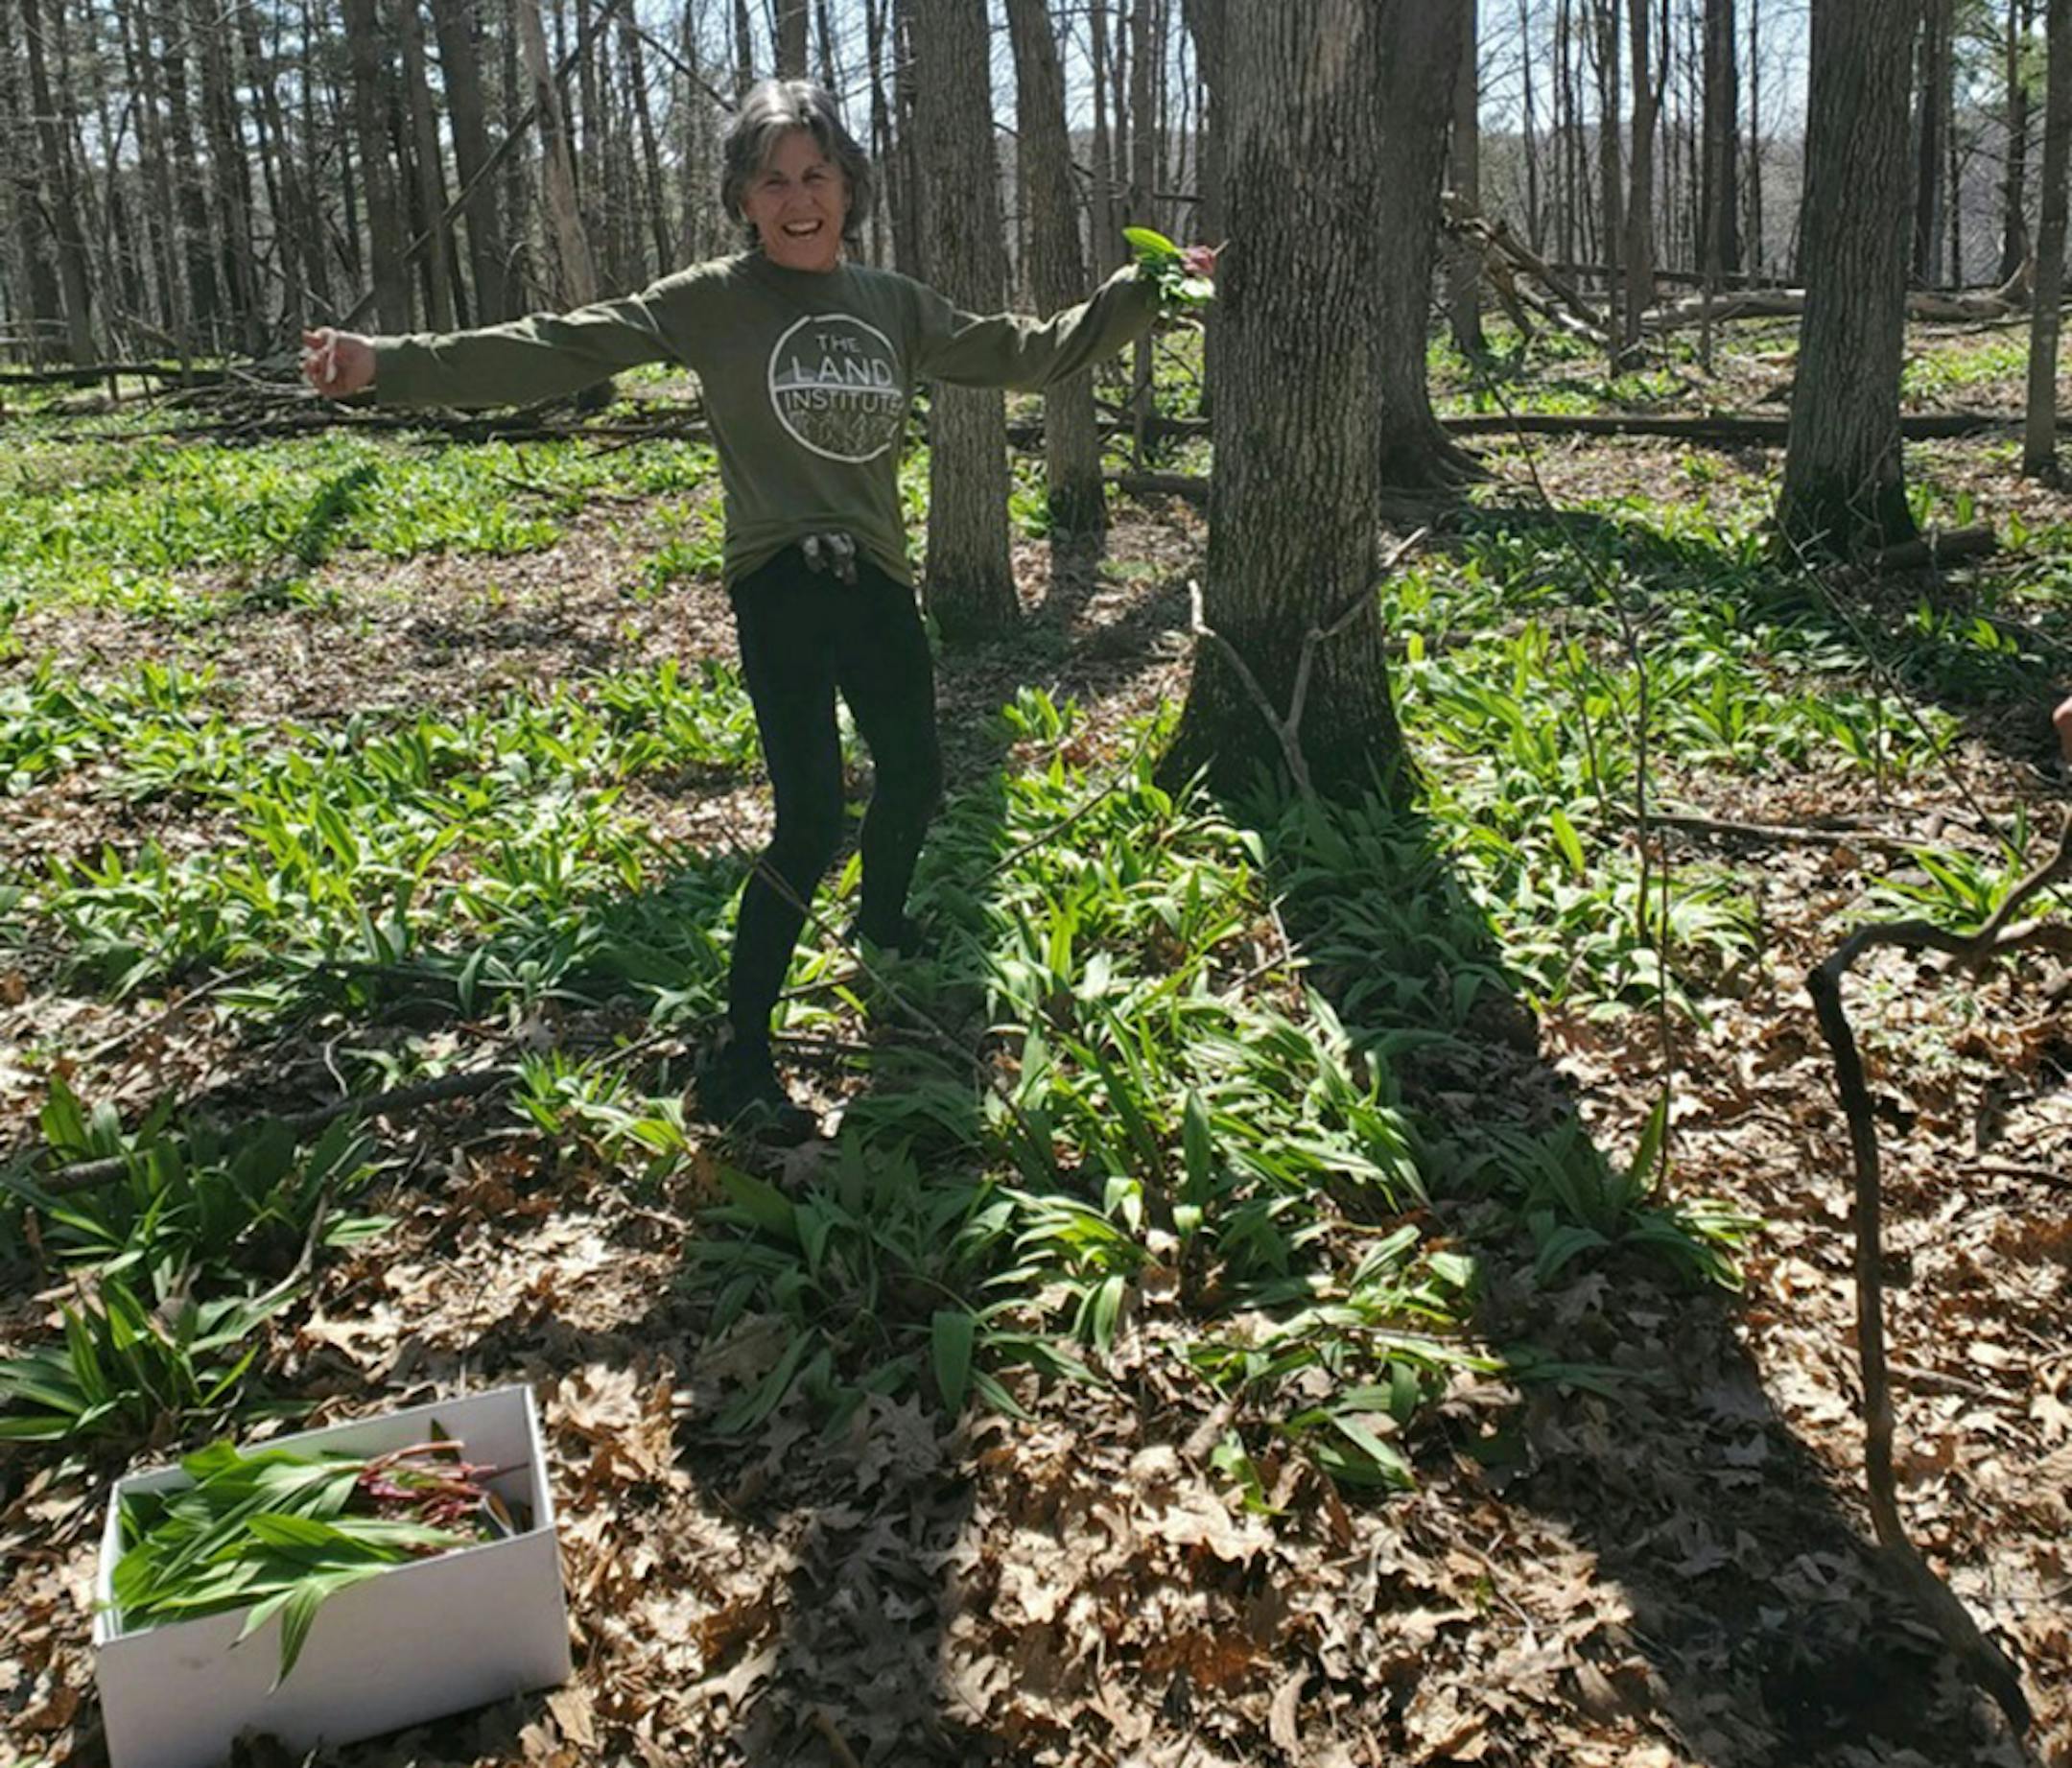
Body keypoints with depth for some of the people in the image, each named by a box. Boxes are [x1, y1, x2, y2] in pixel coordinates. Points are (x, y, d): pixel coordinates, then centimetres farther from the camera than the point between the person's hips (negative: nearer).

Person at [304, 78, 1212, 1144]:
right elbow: (560, 349, -12)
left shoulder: (895, 305, 10)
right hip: (780, 584, -5)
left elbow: (1024, 354, 18)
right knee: (811, 820, -14)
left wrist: (1144, 294, 15)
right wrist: (394, 365, -22)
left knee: (914, 778, 17)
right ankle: (737, 1062, -2)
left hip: (877, 580, 6)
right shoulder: (711, 303, -4)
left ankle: (884, 926, 51)